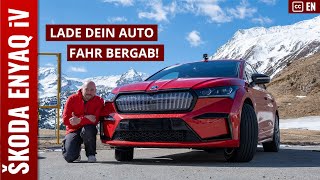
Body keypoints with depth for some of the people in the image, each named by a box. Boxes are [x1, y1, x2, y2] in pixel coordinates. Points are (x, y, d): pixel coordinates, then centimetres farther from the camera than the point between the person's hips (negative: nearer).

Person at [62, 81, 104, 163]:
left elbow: (95, 120, -17)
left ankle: (91, 155, -12)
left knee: (87, 129, -38)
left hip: (88, 129, 0)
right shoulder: (72, 99, -6)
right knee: (69, 157, -20)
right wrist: (85, 118, -21)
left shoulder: (99, 101, -6)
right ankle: (76, 149, 20)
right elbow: (65, 120, -12)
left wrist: (79, 120, -32)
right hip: (73, 130, 0)